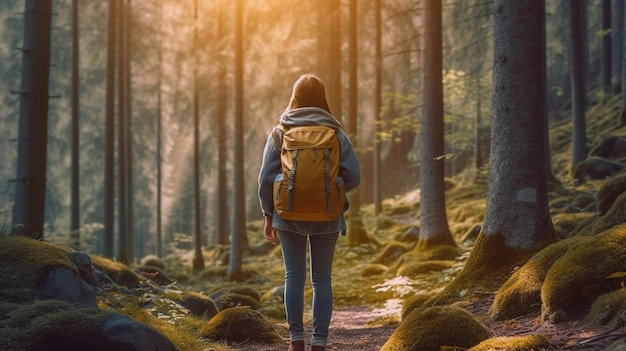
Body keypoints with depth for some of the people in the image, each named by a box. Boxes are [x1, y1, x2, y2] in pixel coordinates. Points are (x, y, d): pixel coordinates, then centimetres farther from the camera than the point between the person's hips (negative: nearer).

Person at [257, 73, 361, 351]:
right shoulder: (336, 135, -2)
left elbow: (265, 179, -2)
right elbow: (354, 178, -5)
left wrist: (268, 216, 7)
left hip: (289, 216, 0)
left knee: (294, 276, 9)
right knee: (322, 279, 7)